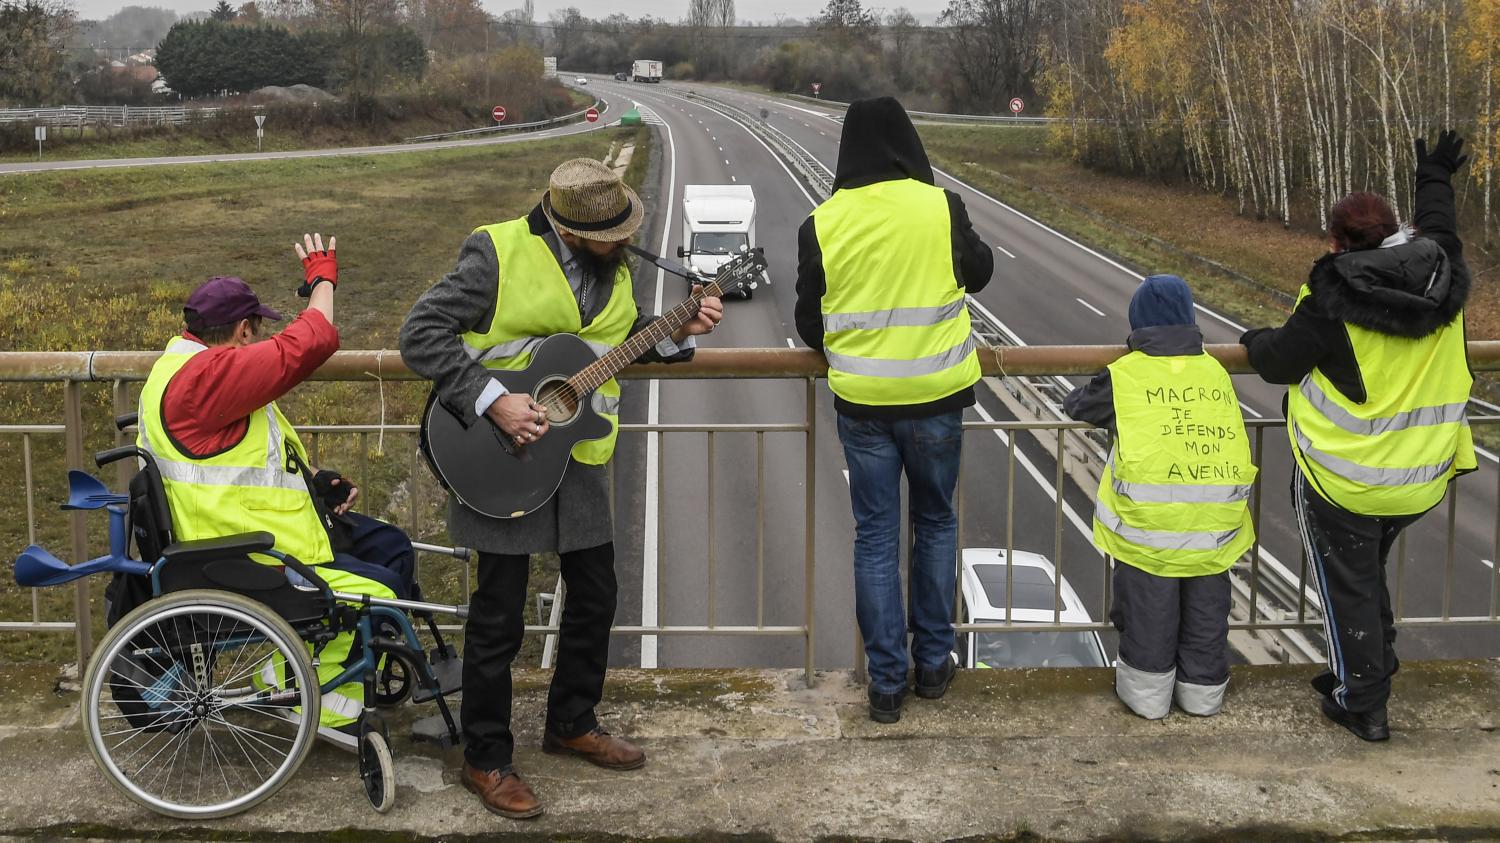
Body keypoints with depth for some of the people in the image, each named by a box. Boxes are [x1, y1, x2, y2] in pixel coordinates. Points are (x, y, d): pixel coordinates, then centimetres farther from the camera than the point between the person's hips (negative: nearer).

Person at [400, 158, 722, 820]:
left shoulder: (611, 264, 4)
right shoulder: (499, 254, -18)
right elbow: (420, 335, -20)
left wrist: (677, 332, 0)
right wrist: (492, 401, -27)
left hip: (578, 460, 7)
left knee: (595, 594, 15)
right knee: (499, 614, 1)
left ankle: (572, 722, 36)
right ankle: (485, 759, 17)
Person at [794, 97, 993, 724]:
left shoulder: (823, 224, -7)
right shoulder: (940, 208, -11)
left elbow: (809, 324, 3)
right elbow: (978, 272, 8)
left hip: (861, 402, 0)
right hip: (937, 398, 0)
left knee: (875, 537, 9)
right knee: (935, 524, 18)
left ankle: (886, 682, 12)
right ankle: (934, 661, 25)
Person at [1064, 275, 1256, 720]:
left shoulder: (1126, 373, 3)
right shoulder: (1215, 372, 13)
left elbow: (1077, 405, 17)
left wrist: (1077, 398, 41)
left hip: (1149, 512, -3)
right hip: (1217, 512, 3)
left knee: (1149, 604, 10)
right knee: (1206, 604, 16)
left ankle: (1147, 689, 20)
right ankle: (1203, 689, 28)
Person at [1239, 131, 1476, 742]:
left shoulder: (1335, 295, -21)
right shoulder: (1446, 280, -4)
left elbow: (1281, 362, -9)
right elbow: (1440, 231, 21)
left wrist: (1256, 341, 14)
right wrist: (1435, 179, 39)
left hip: (1344, 484, -6)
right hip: (1418, 483, 6)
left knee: (1349, 592, 9)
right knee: (1371, 580, 27)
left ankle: (1362, 705, 18)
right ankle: (1370, 671, 39)